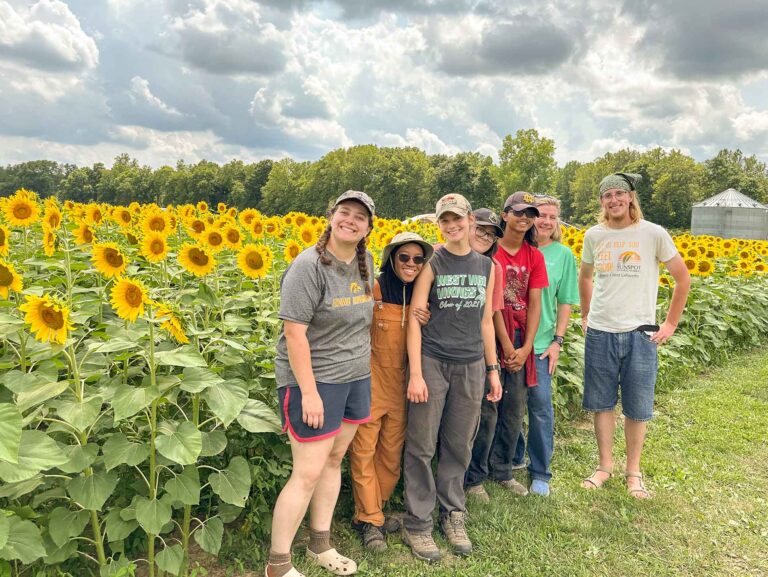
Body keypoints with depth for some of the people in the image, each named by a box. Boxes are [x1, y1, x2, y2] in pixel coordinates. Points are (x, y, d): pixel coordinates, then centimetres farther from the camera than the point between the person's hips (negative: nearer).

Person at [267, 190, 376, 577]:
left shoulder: (365, 261, 5)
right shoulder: (309, 266, -18)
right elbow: (294, 333, -21)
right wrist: (309, 392, -22)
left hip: (355, 378, 8)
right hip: (314, 381, -7)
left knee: (335, 460, 16)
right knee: (308, 474, -4)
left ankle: (320, 545, 33)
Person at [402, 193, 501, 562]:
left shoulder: (486, 266, 9)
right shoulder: (432, 263, -4)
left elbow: (486, 321, 13)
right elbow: (414, 319, -7)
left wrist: (493, 370, 11)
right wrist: (415, 374, -13)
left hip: (471, 366, 4)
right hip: (432, 362, -3)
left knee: (459, 446, 12)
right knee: (421, 446, 2)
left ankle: (452, 515, 30)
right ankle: (416, 524, 17)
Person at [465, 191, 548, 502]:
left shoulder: (534, 256, 8)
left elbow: (535, 304, 4)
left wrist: (526, 347, -5)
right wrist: (506, 346, -12)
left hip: (521, 338, 6)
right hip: (492, 335, -5)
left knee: (514, 409, 11)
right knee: (487, 408, -3)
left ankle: (502, 471, 28)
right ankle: (474, 477, 13)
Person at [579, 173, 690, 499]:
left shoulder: (653, 234, -5)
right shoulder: (594, 235, 3)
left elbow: (682, 279, 3)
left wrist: (671, 323, 1)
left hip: (640, 334, -2)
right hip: (599, 333, 2)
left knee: (637, 408, 8)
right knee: (601, 403, 10)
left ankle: (633, 471, 25)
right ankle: (605, 466, 26)